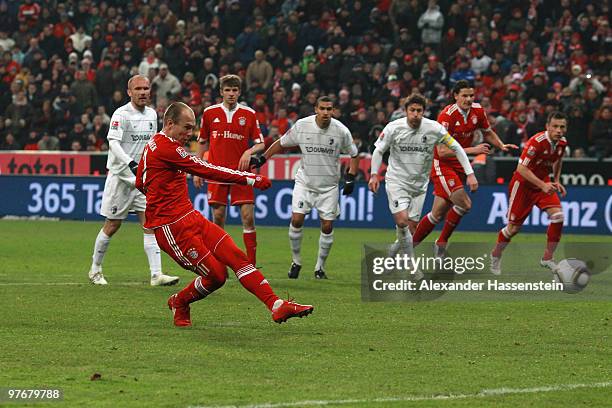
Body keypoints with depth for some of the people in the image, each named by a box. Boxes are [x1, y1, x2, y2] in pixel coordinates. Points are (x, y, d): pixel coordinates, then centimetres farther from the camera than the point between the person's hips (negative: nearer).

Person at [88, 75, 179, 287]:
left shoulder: (152, 114, 10)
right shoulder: (121, 114, -12)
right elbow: (113, 143, -22)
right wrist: (130, 163, -36)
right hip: (121, 176, -5)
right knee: (112, 225, 2)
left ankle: (156, 274, -12)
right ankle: (95, 270, 20)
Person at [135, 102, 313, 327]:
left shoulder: (152, 146, 17)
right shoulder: (166, 146, -15)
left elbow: (139, 184, 28)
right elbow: (205, 170, -18)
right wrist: (249, 179, -15)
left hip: (191, 218, 10)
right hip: (172, 227, -10)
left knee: (236, 256, -5)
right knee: (216, 275, -8)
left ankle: (277, 306, -13)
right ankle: (179, 303, 20)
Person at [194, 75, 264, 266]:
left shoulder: (249, 114, 2)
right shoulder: (210, 113, 4)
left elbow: (260, 143, 5)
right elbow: (203, 142, 13)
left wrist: (249, 152, -16)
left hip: (240, 171, -1)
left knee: (248, 217, -7)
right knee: (218, 217, 1)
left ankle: (251, 263, -3)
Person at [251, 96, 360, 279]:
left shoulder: (341, 130, -10)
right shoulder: (301, 126, -10)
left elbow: (354, 155, 5)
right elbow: (281, 143, 6)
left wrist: (350, 178, -4)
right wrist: (262, 159, 3)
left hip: (329, 186, 0)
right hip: (304, 182, 0)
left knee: (327, 226, -2)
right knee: (296, 219, -12)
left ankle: (320, 267, 15)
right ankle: (296, 261, 7)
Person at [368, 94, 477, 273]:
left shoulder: (434, 128, -11)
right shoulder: (393, 127, -12)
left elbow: (456, 148, -2)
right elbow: (379, 150, 2)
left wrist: (470, 174, -7)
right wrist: (374, 174, -9)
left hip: (420, 183, 2)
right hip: (397, 180, -2)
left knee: (412, 226, 3)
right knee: (402, 220, -20)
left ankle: (392, 253, 30)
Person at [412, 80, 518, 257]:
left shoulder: (477, 111, -2)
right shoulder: (447, 116, -22)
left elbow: (488, 133, 19)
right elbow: (442, 151, -25)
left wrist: (501, 146, 1)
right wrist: (472, 150, -29)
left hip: (459, 166, 7)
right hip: (442, 164, -7)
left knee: (438, 213, 7)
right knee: (464, 204, -19)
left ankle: (408, 245, 19)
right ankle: (442, 243, -1)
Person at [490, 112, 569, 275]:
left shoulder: (562, 143, -7)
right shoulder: (537, 142, -29)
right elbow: (521, 168, -30)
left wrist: (556, 181, 7)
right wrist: (542, 185, -35)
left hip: (544, 183, 6)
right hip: (523, 183, -6)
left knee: (558, 216, -17)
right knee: (514, 227, 1)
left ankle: (547, 258, -5)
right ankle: (496, 254, 30)